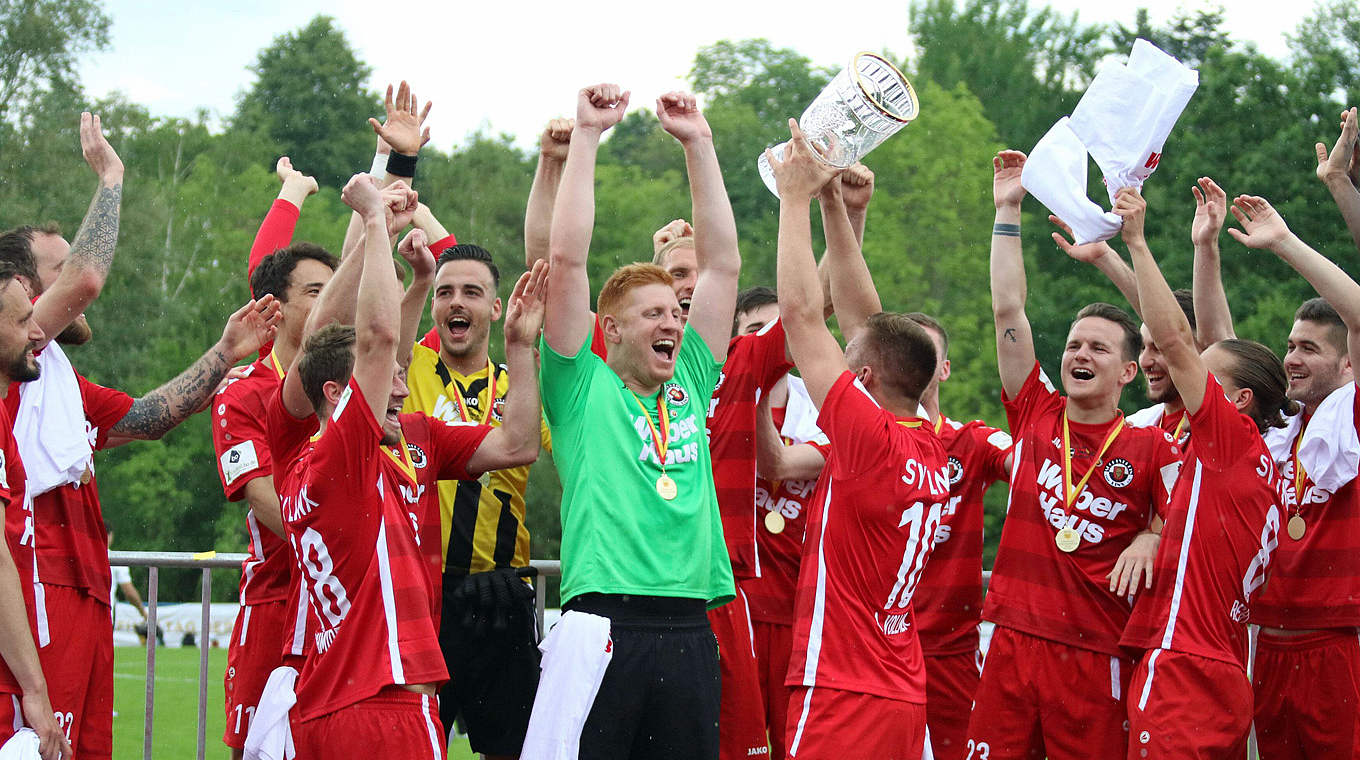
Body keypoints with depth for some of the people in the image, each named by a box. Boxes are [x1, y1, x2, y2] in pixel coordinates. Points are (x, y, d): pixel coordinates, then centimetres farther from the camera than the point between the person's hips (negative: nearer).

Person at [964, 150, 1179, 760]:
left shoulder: (1149, 450, 1)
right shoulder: (1036, 416, 8)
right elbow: (1008, 311, 6)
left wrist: (1150, 539, -14)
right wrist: (1008, 210, 5)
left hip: (1096, 654, -3)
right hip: (1011, 639, 3)